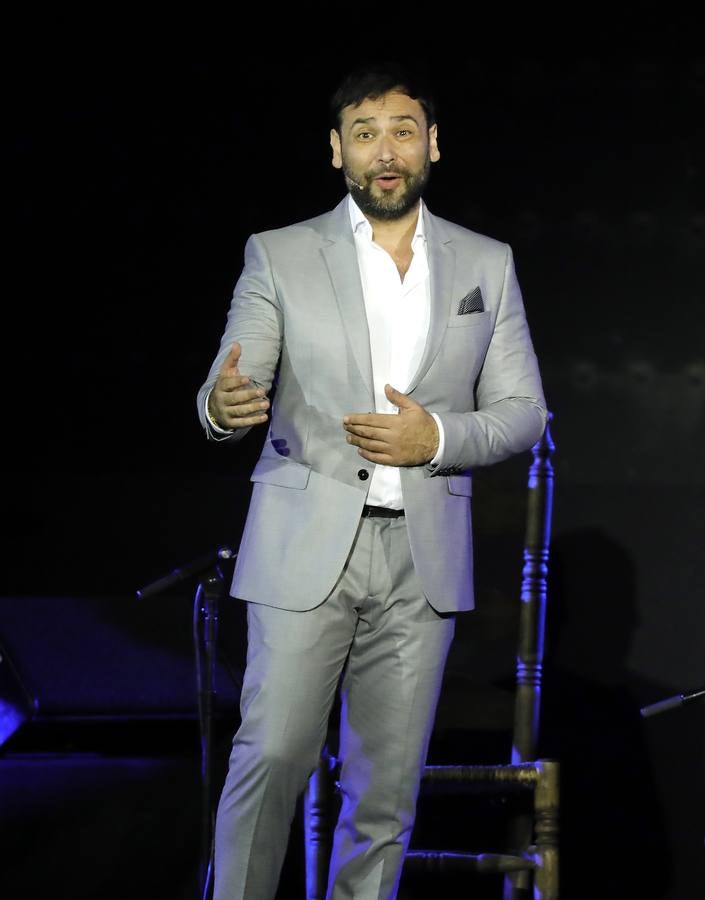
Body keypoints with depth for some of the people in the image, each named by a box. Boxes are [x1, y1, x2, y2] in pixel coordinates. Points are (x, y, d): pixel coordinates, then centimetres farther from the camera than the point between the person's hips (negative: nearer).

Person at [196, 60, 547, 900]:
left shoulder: (487, 264, 9)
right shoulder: (278, 257, 2)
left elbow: (523, 412, 9)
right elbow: (231, 397, -2)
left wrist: (436, 437, -10)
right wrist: (223, 403, -28)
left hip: (423, 556, 2)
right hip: (305, 549, -2)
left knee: (389, 778, 5)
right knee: (272, 755, -8)